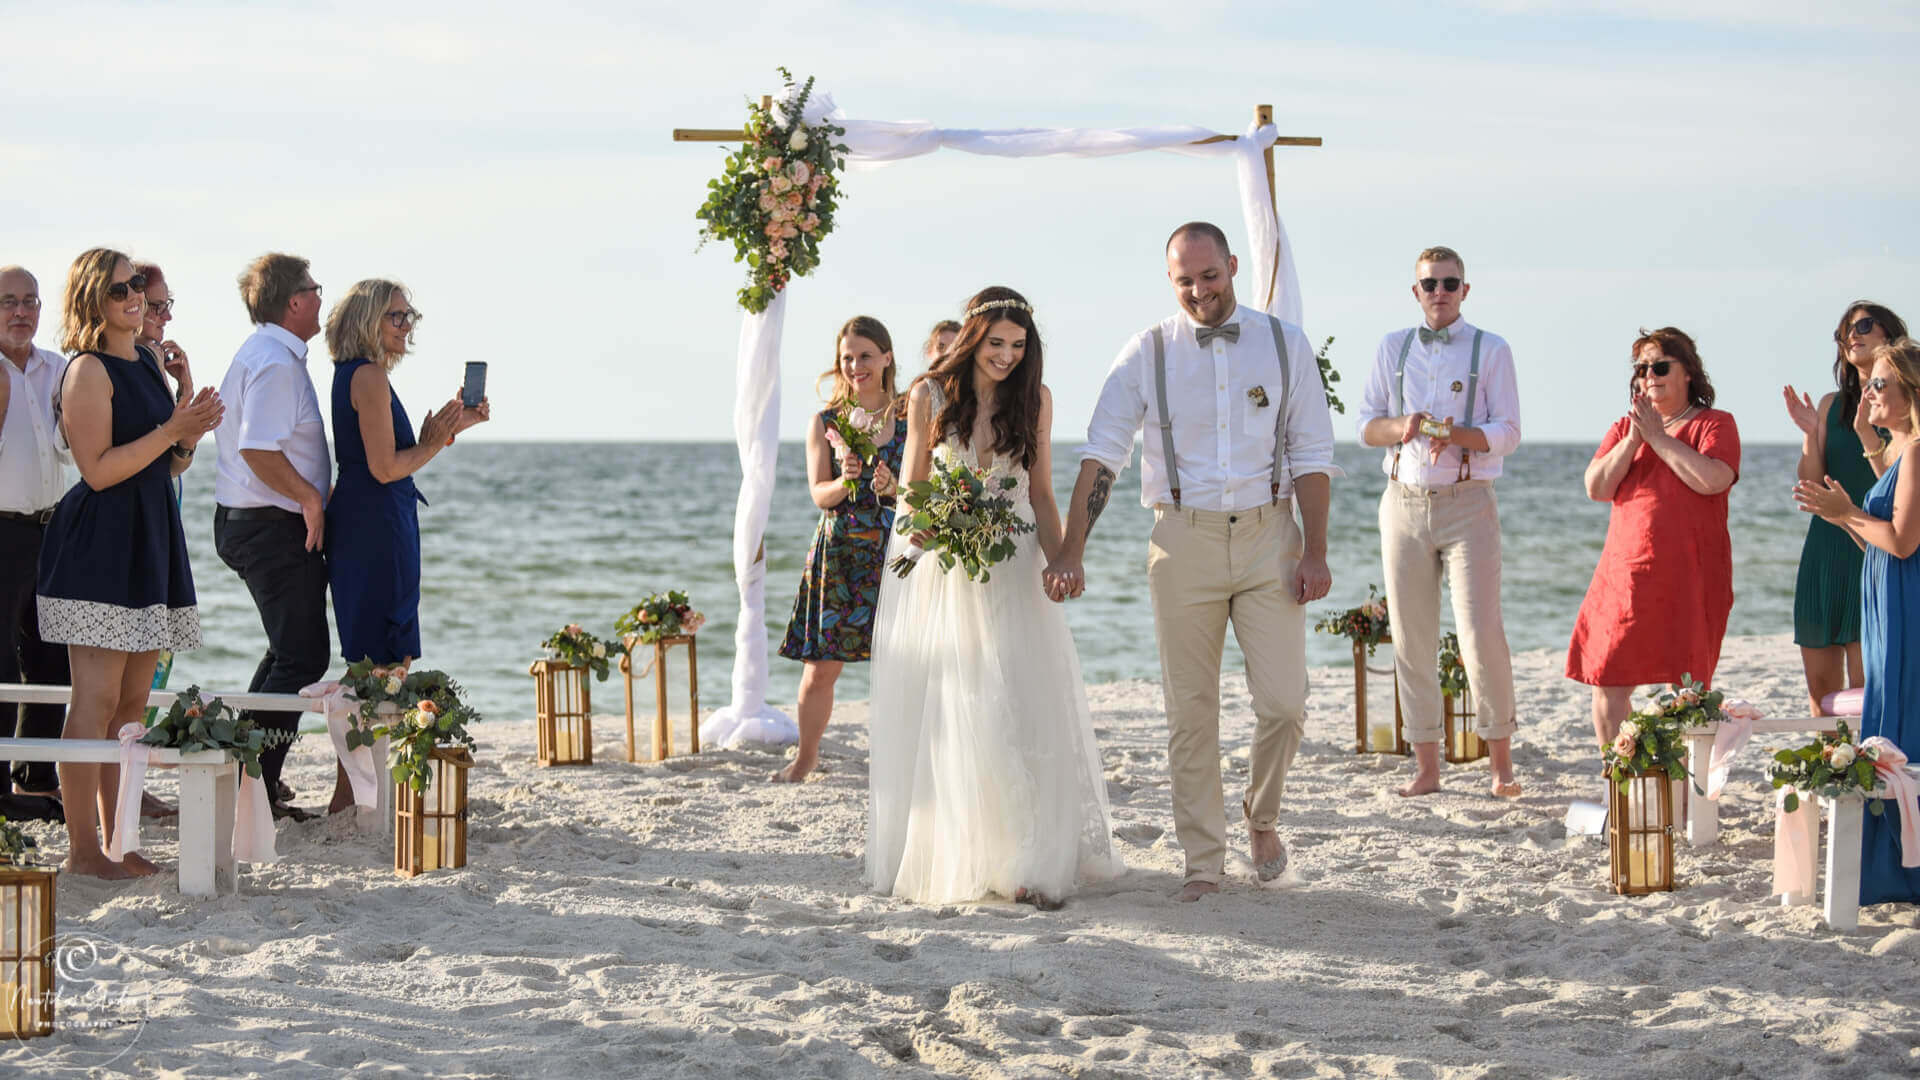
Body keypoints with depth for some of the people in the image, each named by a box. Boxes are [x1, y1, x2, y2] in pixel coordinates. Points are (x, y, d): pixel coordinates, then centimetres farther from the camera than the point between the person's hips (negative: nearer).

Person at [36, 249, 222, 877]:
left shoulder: (145, 369, 17)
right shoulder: (89, 369, -9)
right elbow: (98, 470, -15)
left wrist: (190, 434, 3)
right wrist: (171, 431, -17)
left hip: (150, 542, 9)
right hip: (99, 545, -9)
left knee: (132, 702, 9)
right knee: (96, 700, -9)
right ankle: (83, 850, -7)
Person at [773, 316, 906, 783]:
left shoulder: (910, 417, 3)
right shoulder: (825, 423, 6)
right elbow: (819, 493, -2)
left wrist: (893, 488, -22)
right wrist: (845, 483, -24)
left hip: (894, 550, -1)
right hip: (837, 552, 1)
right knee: (819, 669, 2)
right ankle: (805, 757, 22)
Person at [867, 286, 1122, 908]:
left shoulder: (1034, 397, 2)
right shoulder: (929, 397, -2)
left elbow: (1041, 492, 6)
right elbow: (911, 490, 5)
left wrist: (1060, 560, -9)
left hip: (1012, 572, 1)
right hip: (941, 571, -1)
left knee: (1024, 710, -8)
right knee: (942, 713, 0)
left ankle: (1027, 865, -7)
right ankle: (948, 860, 7)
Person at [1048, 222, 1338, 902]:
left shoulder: (1284, 345, 4)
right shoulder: (1147, 353, 1)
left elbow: (1312, 456, 5)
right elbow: (1101, 453, -3)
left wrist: (1315, 553, -4)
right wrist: (1070, 552, -12)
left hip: (1267, 537, 0)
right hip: (1184, 540, 0)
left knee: (1284, 703, -6)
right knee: (1191, 711, 3)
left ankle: (1262, 816, 22)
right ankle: (1203, 860, 13)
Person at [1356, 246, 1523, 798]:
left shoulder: (1491, 350, 3)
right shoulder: (1392, 348, 12)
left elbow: (1507, 434, -2)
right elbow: (1367, 426, 10)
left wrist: (1455, 435, -20)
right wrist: (1401, 428, -12)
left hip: (1467, 504, -3)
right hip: (1404, 504, 3)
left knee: (1482, 634, -10)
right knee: (1411, 639, 2)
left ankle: (1501, 764, -1)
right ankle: (1426, 768, 6)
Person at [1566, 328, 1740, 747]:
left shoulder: (1714, 425, 4)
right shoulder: (1623, 429, 19)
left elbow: (1713, 480, -16)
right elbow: (1596, 488, 4)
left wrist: (1658, 437, -9)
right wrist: (1633, 439, -6)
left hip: (1688, 578, -4)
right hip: (1625, 574, 4)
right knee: (1607, 685, -1)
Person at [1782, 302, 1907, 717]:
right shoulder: (1831, 405, 12)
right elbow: (1811, 486, 6)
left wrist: (1865, 430, -22)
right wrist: (1810, 433, -9)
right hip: (1824, 547, 5)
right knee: (1820, 687, 6)